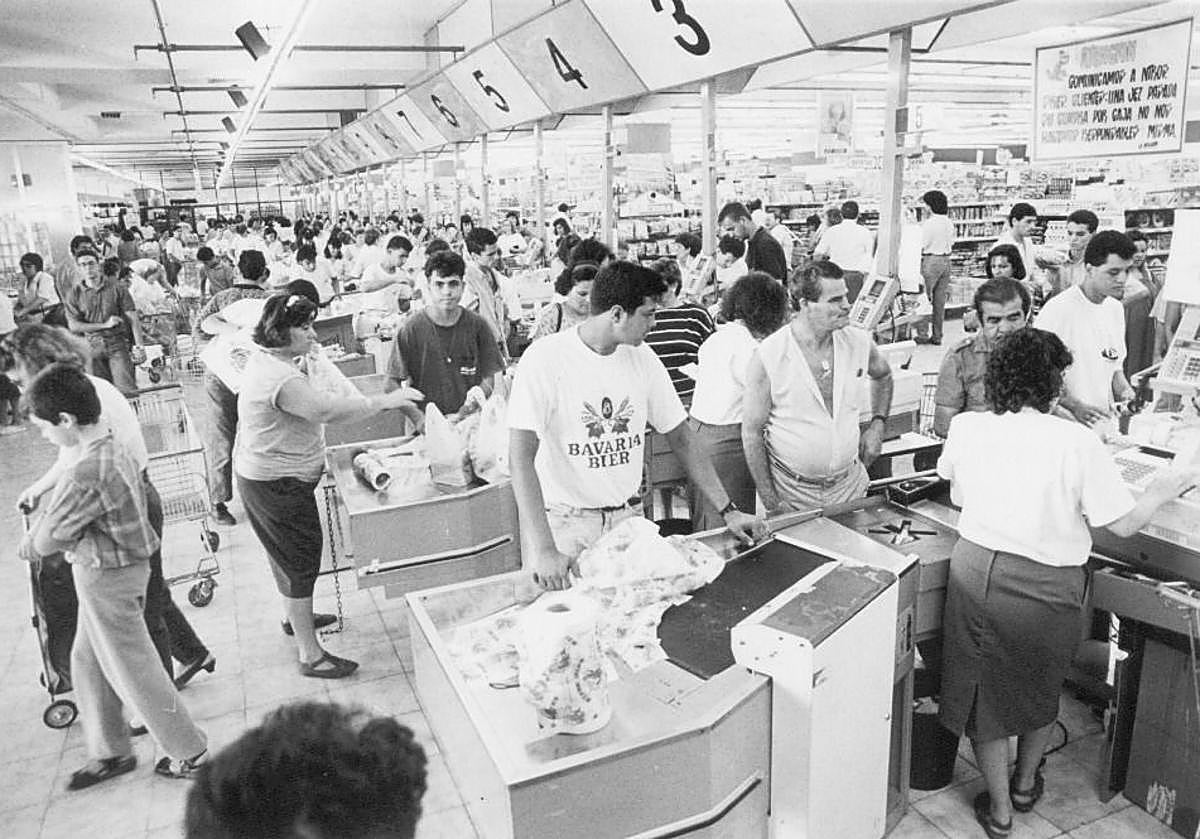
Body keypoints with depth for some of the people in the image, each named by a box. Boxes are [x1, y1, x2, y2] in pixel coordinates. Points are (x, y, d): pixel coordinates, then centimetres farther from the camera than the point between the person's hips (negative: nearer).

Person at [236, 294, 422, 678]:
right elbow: (326, 409, -38)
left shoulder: (266, 358, 5)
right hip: (277, 484, -11)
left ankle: (296, 617, 51)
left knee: (288, 556, 28)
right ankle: (310, 656, 9)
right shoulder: (280, 379, -30)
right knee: (300, 564, -2)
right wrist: (385, 401, -33)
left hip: (264, 476, 11)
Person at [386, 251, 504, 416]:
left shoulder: (477, 325, 5)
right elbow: (393, 384, 0)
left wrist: (479, 392, -13)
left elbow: (490, 377, 9)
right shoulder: (410, 330, -1)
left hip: (470, 418, 1)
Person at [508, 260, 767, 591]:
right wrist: (544, 549, -30)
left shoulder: (643, 359, 3)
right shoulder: (545, 358, -16)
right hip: (564, 523, -4)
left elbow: (683, 441, 8)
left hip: (628, 517, 5)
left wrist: (729, 511, 3)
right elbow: (521, 457, -22)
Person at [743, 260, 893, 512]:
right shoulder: (769, 355, -17)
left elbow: (883, 375, 20)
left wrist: (877, 425, 6)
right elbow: (752, 431, -12)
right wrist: (771, 502, -12)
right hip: (790, 492, -4)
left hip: (850, 484, 4)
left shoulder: (859, 342, -5)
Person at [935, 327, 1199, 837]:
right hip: (1046, 587, -1)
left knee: (986, 686, 18)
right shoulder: (1077, 443, -17)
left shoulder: (965, 429, -7)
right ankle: (1026, 783, 46)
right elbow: (1124, 524, -10)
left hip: (976, 572, 2)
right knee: (1041, 687, 25)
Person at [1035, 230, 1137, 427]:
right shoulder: (1058, 309, -12)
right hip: (1065, 423, -6)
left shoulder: (1116, 309, 13)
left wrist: (1125, 392, 4)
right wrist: (1075, 406, -21)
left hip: (1104, 419, 6)